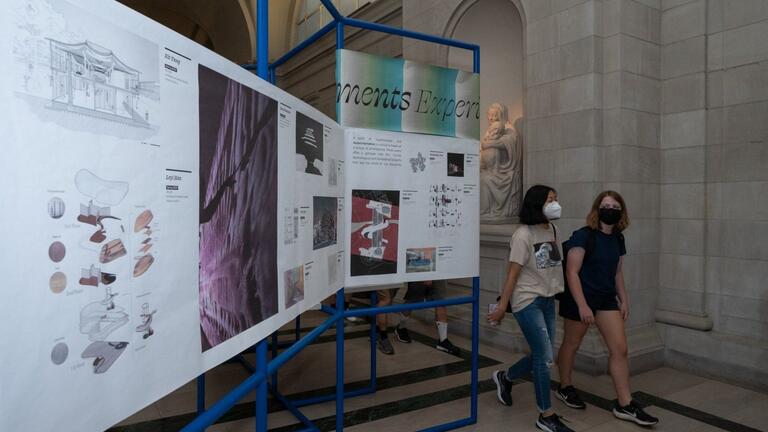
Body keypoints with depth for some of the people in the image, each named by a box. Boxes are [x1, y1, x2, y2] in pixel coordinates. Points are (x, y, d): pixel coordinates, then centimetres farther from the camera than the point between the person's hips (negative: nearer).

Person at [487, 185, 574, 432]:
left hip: (548, 300, 8)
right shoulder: (523, 235, -15)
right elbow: (513, 274, -14)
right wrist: (502, 306, -10)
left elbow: (554, 264, 11)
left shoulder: (552, 230, 6)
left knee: (541, 357, 14)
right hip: (527, 302, -7)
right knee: (545, 358, -4)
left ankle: (504, 378, 39)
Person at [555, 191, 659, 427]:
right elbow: (572, 272, -19)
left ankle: (624, 405, 11)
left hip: (607, 298, 7)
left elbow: (617, 272, 17)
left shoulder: (618, 239, 6)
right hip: (580, 298, -6)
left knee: (620, 349, 2)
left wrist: (623, 300, 14)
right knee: (571, 345, 11)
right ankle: (565, 388, 32)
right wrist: (582, 305, -24)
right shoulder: (583, 236, -16)